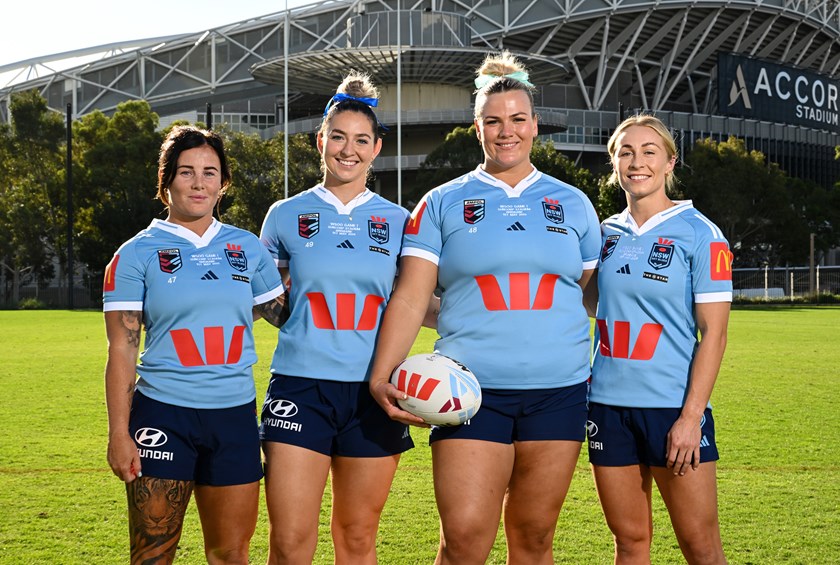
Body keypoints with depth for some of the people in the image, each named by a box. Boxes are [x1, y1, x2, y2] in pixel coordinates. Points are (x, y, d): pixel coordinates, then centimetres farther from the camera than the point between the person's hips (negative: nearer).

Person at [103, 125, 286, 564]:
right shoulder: (137, 254, 0)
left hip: (235, 414, 3)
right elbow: (122, 350, -3)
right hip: (164, 415, -3)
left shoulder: (247, 248, 9)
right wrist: (119, 433, -8)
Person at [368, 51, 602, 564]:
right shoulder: (443, 204, 7)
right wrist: (382, 375, -11)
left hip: (558, 391, 2)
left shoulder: (573, 204, 12)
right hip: (472, 390, -2)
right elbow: (410, 297, 1)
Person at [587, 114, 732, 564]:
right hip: (608, 404, 4)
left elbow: (713, 333, -8)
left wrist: (691, 416, -15)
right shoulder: (606, 233, 9)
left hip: (672, 407, -4)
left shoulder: (699, 233, -4)